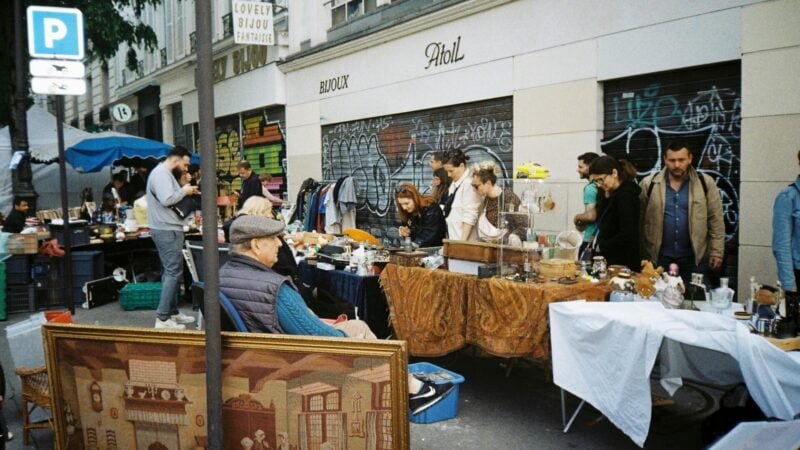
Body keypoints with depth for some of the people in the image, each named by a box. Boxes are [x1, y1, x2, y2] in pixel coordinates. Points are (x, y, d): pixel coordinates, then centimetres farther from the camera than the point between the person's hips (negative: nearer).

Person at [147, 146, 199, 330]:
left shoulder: (165, 173, 19)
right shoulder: (161, 173, -15)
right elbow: (167, 200, -27)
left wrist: (186, 192, 8)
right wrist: (184, 191, -12)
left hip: (168, 229, 11)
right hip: (167, 230, -11)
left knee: (170, 272, 14)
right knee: (173, 272, -10)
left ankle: (172, 312, 22)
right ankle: (162, 318, -9)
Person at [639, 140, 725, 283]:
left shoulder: (705, 183, 0)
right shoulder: (649, 184, -1)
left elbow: (715, 220, 2)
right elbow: (640, 221, 1)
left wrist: (716, 252, -3)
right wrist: (642, 255, -2)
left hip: (694, 258, 0)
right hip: (659, 257, 0)